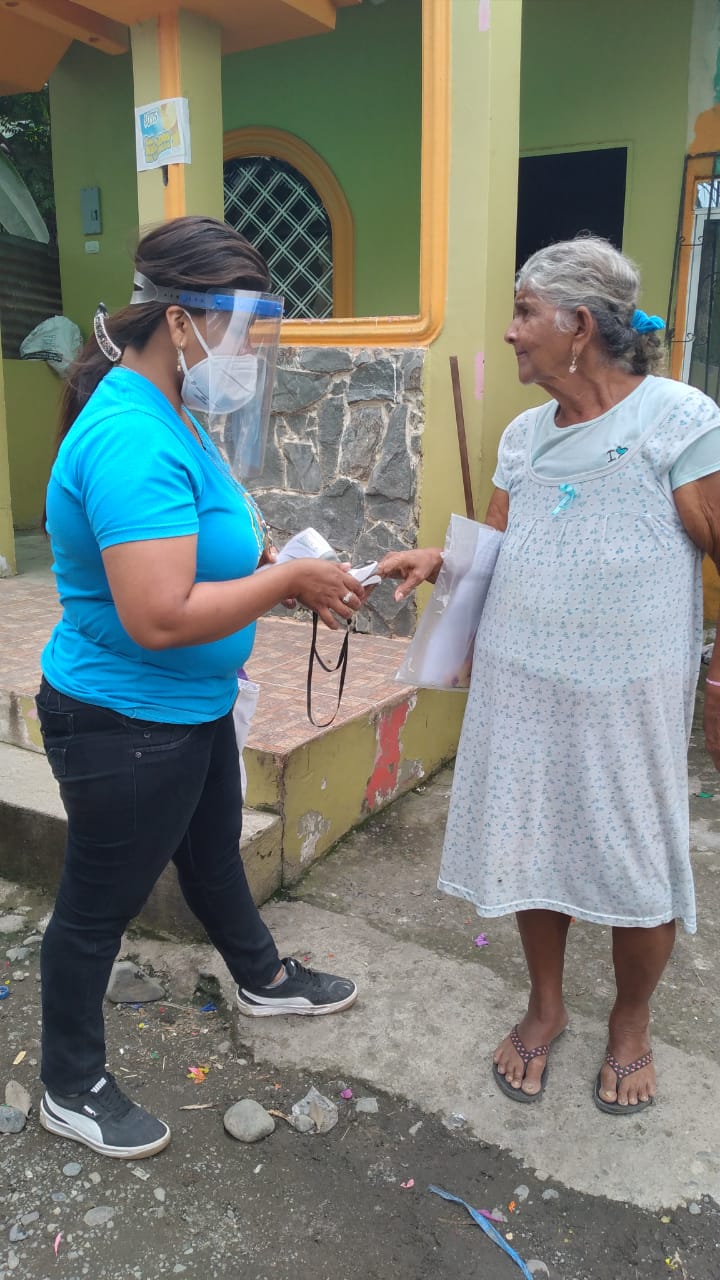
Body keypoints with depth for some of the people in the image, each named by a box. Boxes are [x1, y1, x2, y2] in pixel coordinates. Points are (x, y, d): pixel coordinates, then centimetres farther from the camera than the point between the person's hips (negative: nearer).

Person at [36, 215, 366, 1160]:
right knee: (99, 904, 11)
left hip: (191, 708, 10)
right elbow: (160, 617, -34)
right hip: (125, 724, -10)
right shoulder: (133, 440, -29)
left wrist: (274, 560, 0)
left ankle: (264, 981, 55)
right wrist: (288, 582, -23)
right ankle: (72, 1090, 35)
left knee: (214, 853, 29)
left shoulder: (168, 415, 3)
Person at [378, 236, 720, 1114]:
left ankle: (630, 1024, 37)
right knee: (533, 847, 14)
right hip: (521, 686, 5)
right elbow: (495, 548, 11)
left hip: (630, 695, -4)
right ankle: (545, 1006, 39)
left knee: (636, 866, 10)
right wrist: (435, 561, -9)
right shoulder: (525, 434, 7)